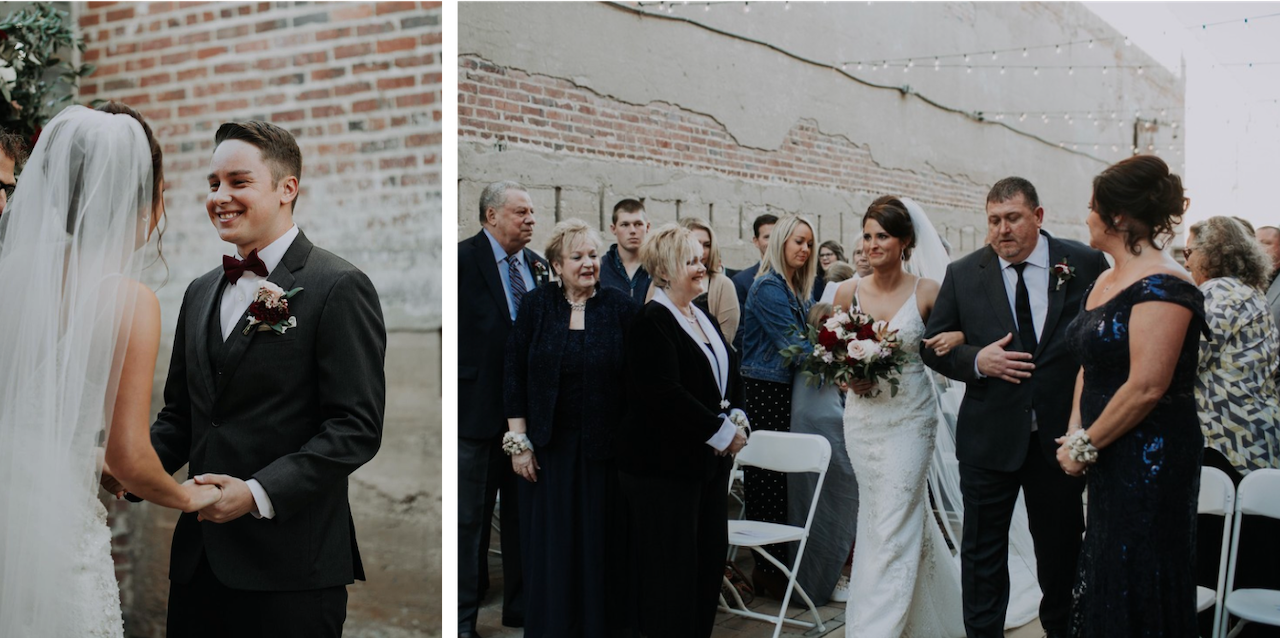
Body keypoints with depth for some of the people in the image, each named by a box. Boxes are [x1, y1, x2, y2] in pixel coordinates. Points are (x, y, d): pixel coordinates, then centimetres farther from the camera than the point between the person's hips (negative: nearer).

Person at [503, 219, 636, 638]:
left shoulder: (619, 307, -1)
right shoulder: (536, 305, 0)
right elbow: (514, 376, 0)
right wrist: (519, 441, -4)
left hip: (603, 446, 0)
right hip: (549, 446, 1)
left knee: (600, 540, 7)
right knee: (551, 544, 6)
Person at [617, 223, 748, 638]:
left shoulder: (702, 317, 14)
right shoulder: (651, 322, -14)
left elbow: (730, 375, 20)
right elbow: (665, 394, -23)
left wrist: (737, 418, 1)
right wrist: (722, 432, -18)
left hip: (710, 461, 8)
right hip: (665, 464, -8)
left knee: (711, 554, 11)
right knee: (672, 564, 0)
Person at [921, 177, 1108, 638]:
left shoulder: (1086, 265, -3)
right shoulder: (962, 275, 0)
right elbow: (933, 347, 5)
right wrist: (976, 360, -15)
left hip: (1061, 433, 0)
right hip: (989, 436, 0)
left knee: (1061, 547, 16)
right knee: (982, 550, 8)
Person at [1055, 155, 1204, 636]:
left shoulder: (1162, 286, -18)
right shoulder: (1105, 281, 11)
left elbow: (1147, 387, -23)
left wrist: (1086, 446, -14)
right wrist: (1076, 433, 1)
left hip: (1150, 464, -9)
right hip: (1110, 462, 9)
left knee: (1137, 595, 2)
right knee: (1104, 578, 16)